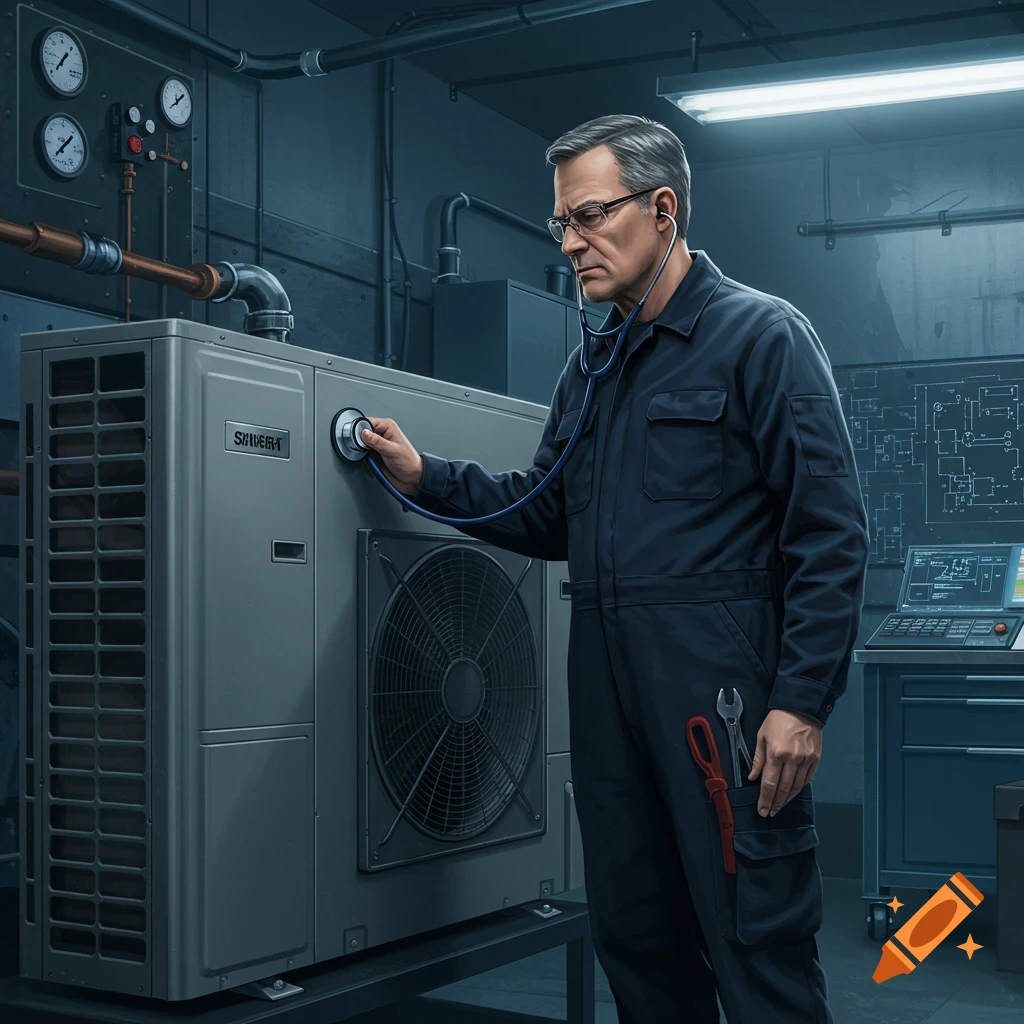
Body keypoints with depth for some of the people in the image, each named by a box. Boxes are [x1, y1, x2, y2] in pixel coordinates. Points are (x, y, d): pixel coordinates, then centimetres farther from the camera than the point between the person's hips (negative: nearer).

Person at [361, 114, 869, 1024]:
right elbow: (549, 519, 19)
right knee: (633, 932, 14)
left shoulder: (763, 335, -5)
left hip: (722, 676, -7)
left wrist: (801, 702, -17)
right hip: (607, 677, 7)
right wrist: (427, 479, 6)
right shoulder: (591, 365, 18)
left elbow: (831, 533, -11)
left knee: (758, 941, -3)